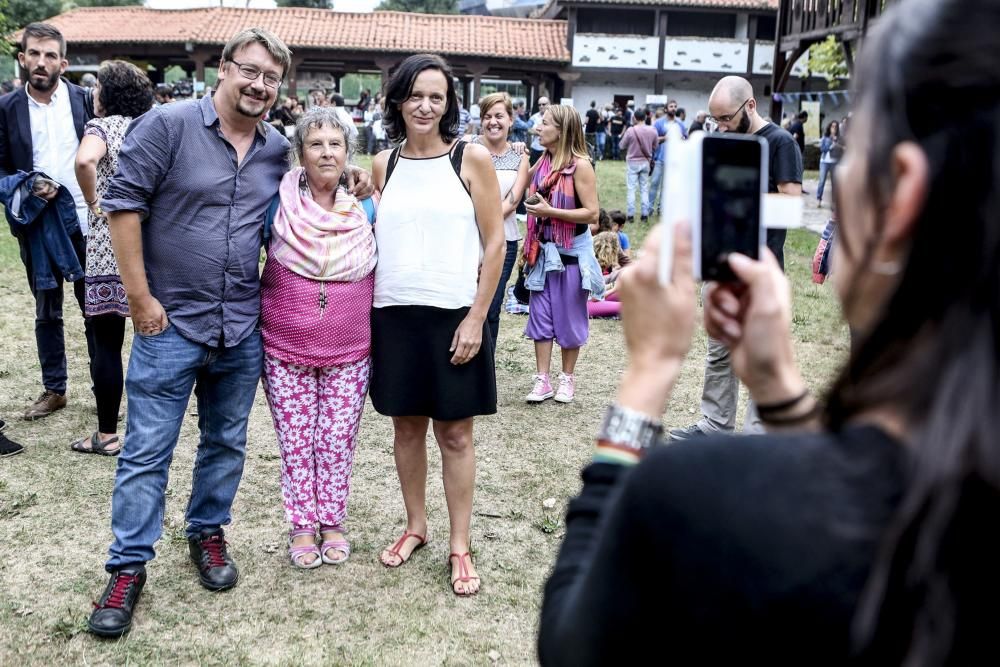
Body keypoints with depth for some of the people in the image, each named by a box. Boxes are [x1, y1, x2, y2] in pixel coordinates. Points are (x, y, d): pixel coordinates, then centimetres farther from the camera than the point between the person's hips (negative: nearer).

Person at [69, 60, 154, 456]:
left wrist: (92, 202, -12)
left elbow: (84, 160, -27)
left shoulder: (102, 126, -6)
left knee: (107, 343, 2)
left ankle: (107, 434, 9)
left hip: (109, 244, -6)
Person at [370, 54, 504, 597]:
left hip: (454, 315, -3)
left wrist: (476, 317, -9)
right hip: (394, 314, 3)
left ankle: (459, 546, 16)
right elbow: (373, 239, 14)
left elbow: (494, 244, -4)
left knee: (455, 433, 4)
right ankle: (415, 527, 30)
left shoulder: (471, 159, -2)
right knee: (406, 426, 13)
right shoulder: (383, 165, 8)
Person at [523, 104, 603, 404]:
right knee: (540, 315, 5)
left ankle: (567, 378, 21)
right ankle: (542, 380, 12)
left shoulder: (580, 165, -14)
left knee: (568, 317, 6)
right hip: (544, 251, 6)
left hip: (571, 252, -6)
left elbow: (592, 213, -18)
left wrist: (550, 211, -21)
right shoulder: (543, 161, 6)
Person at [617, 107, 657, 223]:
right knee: (644, 189, 11)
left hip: (632, 162, -3)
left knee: (631, 189, 4)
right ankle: (645, 214, 12)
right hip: (646, 162, 3)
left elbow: (621, 146, -4)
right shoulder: (653, 131, -6)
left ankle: (630, 214, 4)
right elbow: (655, 147, 7)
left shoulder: (630, 130, -15)